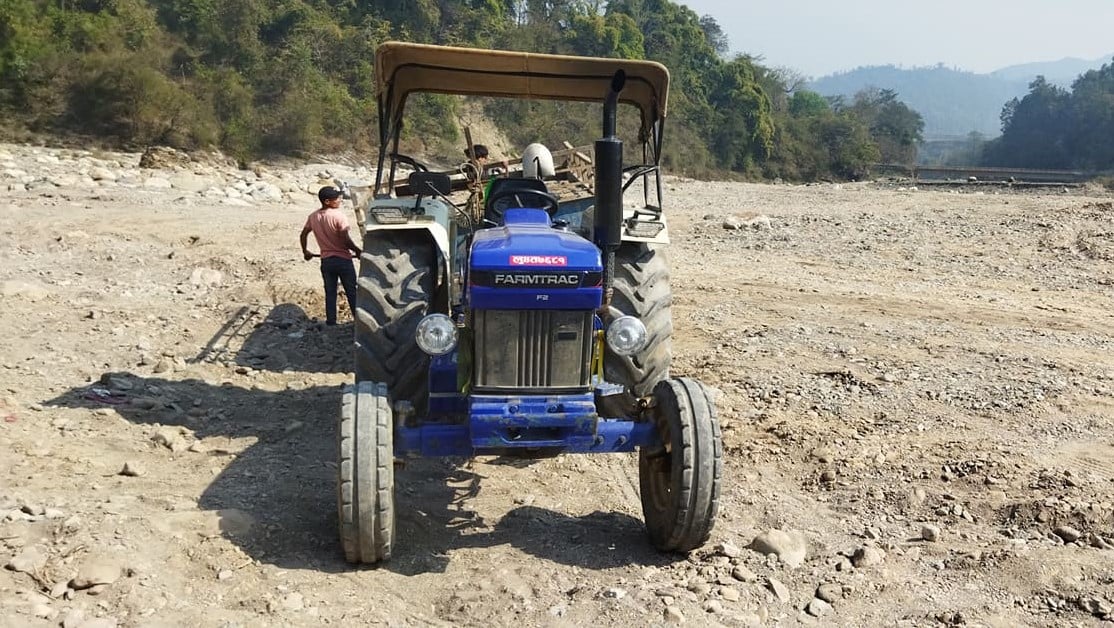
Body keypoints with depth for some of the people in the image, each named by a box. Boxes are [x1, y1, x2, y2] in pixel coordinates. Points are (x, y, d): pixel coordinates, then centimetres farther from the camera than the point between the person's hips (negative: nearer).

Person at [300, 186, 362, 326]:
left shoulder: (313, 217, 2)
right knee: (352, 292, 7)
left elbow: (304, 234, 13)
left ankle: (331, 322, 16)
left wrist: (305, 251, 28)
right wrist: (358, 251, -5)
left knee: (330, 293, 13)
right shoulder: (338, 215, -17)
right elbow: (346, 240, -19)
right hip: (343, 260, -5)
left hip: (326, 261, 5)